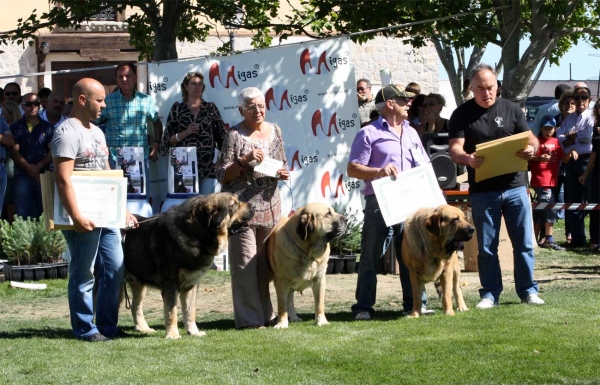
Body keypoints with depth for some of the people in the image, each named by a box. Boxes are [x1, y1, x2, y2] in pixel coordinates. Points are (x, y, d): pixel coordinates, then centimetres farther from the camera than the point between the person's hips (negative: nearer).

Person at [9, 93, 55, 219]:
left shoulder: (47, 127, 10)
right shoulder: (16, 127, 7)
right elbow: (14, 152, -1)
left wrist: (38, 166, -10)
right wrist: (29, 167, -12)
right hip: (23, 175, -1)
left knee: (45, 212, 1)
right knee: (22, 213, -3)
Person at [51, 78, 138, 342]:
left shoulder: (97, 131, 18)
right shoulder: (68, 133, -12)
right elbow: (63, 179, -20)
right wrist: (76, 217, -27)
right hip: (85, 218, -9)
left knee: (115, 269, 10)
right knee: (83, 275, -2)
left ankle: (108, 326, 18)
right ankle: (85, 329, 7)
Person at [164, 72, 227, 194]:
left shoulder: (210, 108, 10)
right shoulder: (177, 109, 8)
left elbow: (222, 135, 9)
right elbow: (168, 139, 7)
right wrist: (186, 132, -8)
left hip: (208, 166, 1)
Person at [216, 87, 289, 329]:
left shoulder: (274, 131, 11)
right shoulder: (235, 135, -6)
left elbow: (281, 164, 21)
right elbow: (222, 175, -7)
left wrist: (283, 173, -1)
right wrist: (244, 161, -21)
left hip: (270, 206, 5)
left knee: (265, 263, 10)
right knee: (245, 263, -6)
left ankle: (265, 313, 19)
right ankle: (249, 318, -3)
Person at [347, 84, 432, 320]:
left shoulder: (411, 132, 19)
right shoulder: (369, 134, -1)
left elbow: (424, 166, 24)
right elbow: (352, 169, -4)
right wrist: (379, 171, -19)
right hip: (380, 203, -5)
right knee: (371, 256, -2)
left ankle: (414, 303, 13)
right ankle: (363, 307, 2)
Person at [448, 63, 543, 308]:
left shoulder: (511, 110, 7)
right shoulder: (462, 115, 1)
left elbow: (531, 139, 7)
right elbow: (455, 149, -7)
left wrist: (531, 148, -18)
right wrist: (467, 159, -30)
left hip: (515, 186, 1)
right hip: (482, 191, -1)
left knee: (524, 243, 4)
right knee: (486, 247, 5)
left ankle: (528, 290, 14)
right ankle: (490, 294, 14)